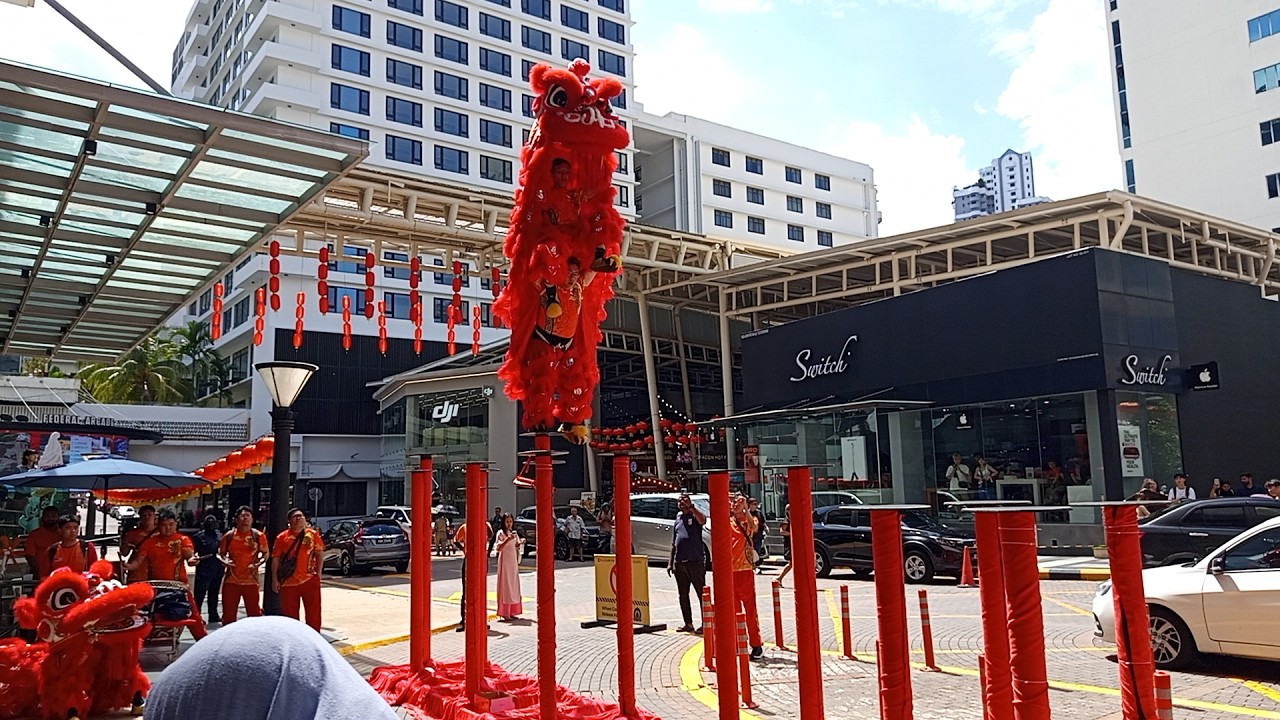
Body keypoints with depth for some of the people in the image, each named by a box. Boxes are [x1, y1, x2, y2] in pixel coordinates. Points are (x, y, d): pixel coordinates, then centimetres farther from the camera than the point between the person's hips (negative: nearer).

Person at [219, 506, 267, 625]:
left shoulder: (258, 535, 0)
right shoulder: (229, 535, 4)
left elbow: (265, 554, 3)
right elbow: (221, 553, 12)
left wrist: (257, 564, -15)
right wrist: (225, 561, -9)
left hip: (251, 581, -1)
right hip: (231, 580, 1)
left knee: (254, 613, 4)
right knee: (228, 613, 8)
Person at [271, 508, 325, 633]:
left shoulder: (312, 534, 3)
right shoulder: (282, 537, 3)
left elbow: (320, 554, 6)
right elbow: (276, 559, 3)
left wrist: (318, 573, -2)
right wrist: (274, 579, -3)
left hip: (310, 580, 0)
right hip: (289, 581, 0)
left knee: (313, 611, 5)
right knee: (290, 614, 8)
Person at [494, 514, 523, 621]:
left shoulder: (514, 533, 12)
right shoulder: (500, 533, -8)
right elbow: (499, 548, -17)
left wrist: (520, 542, 0)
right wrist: (508, 540, -28)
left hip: (513, 561, 7)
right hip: (505, 561, -7)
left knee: (513, 585, 8)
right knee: (505, 585, -7)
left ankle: (511, 612, 14)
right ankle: (505, 613, -5)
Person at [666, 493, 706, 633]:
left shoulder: (694, 516, -1)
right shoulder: (678, 519, 17)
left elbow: (702, 520, -28)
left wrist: (691, 506, -31)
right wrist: (670, 562, 16)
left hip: (695, 561, -7)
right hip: (679, 562, 7)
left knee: (702, 594, -2)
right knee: (683, 595, 11)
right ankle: (688, 624, 19)